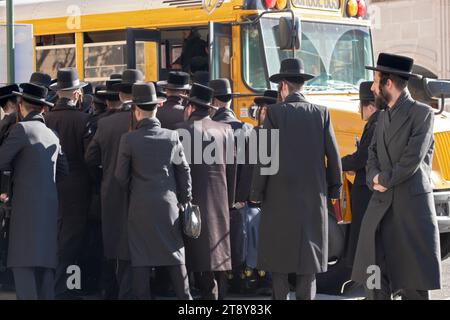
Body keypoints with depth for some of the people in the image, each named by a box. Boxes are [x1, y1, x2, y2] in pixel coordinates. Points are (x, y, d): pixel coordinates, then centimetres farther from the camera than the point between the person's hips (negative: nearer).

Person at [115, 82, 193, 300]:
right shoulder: (172, 137, -2)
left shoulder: (128, 140, -8)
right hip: (168, 204, 2)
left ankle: (142, 296, 4)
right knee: (175, 255, 9)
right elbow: (184, 171, 3)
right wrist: (185, 200, 14)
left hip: (140, 206, -2)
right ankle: (184, 296, 9)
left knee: (140, 258, 3)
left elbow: (121, 176, -3)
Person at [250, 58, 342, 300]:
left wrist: (256, 193, -2)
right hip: (313, 197, 3)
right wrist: (334, 187, 15)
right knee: (309, 252, 8)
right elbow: (333, 155, 3)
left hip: (280, 197, -3)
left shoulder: (274, 112, -6)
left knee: (278, 254, 4)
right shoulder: (321, 114, 3)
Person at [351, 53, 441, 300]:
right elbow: (373, 154, 14)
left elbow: (413, 159, -15)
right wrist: (374, 178, -7)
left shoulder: (422, 113, -7)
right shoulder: (384, 116, 16)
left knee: (413, 284, -1)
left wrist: (384, 180, -6)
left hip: (411, 206, -6)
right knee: (375, 281, 2)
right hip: (381, 206, 7)